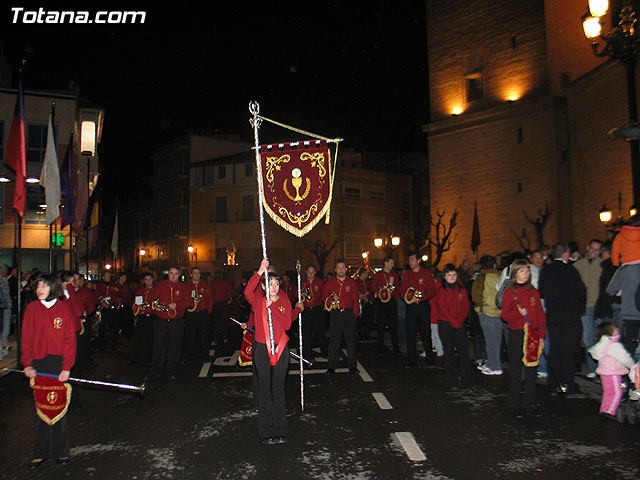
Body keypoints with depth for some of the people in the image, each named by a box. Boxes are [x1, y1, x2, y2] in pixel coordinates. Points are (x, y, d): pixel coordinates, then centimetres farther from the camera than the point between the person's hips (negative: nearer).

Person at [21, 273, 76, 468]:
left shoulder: (64, 308, -1)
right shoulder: (32, 308, 4)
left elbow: (70, 339, -2)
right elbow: (26, 338, 4)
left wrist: (66, 367, -8)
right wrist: (27, 364, -6)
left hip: (58, 362, -1)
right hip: (38, 364, 1)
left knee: (59, 406, 3)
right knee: (41, 407, 6)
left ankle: (61, 451, 15)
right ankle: (41, 452, 18)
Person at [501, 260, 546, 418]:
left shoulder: (533, 291, 9)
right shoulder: (509, 293, -1)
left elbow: (540, 314, 9)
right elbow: (505, 315, -5)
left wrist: (541, 336, 3)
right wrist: (518, 313, -23)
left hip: (533, 335, 3)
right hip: (516, 335, -3)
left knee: (531, 370, 7)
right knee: (516, 371, 4)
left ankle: (529, 403, 19)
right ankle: (515, 404, 15)